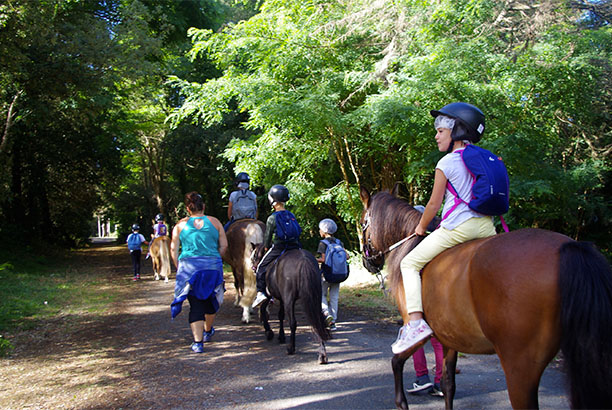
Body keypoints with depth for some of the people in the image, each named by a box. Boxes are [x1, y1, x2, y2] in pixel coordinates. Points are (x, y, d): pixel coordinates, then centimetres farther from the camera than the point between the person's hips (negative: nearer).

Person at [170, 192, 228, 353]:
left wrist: (179, 268, 11)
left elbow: (173, 249, 2)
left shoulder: (181, 225, 3)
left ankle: (198, 342, -3)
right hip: (213, 267, 1)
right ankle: (208, 331, 41)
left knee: (195, 304, 3)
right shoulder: (215, 222, 3)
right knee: (210, 300, 21)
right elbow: (224, 246, 2)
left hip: (189, 267, -1)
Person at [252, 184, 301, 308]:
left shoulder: (272, 218, -7)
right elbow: (297, 233, 15)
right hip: (294, 249, 5)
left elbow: (267, 238, -1)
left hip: (277, 248, -5)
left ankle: (261, 292, -2)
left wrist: (266, 247, 16)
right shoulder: (292, 216, 9)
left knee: (261, 268, 7)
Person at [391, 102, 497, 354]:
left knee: (410, 263, 1)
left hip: (459, 227, -7)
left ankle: (415, 321, -12)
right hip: (486, 226, 7)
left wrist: (421, 227, 13)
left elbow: (434, 204, -2)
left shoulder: (446, 163, -4)